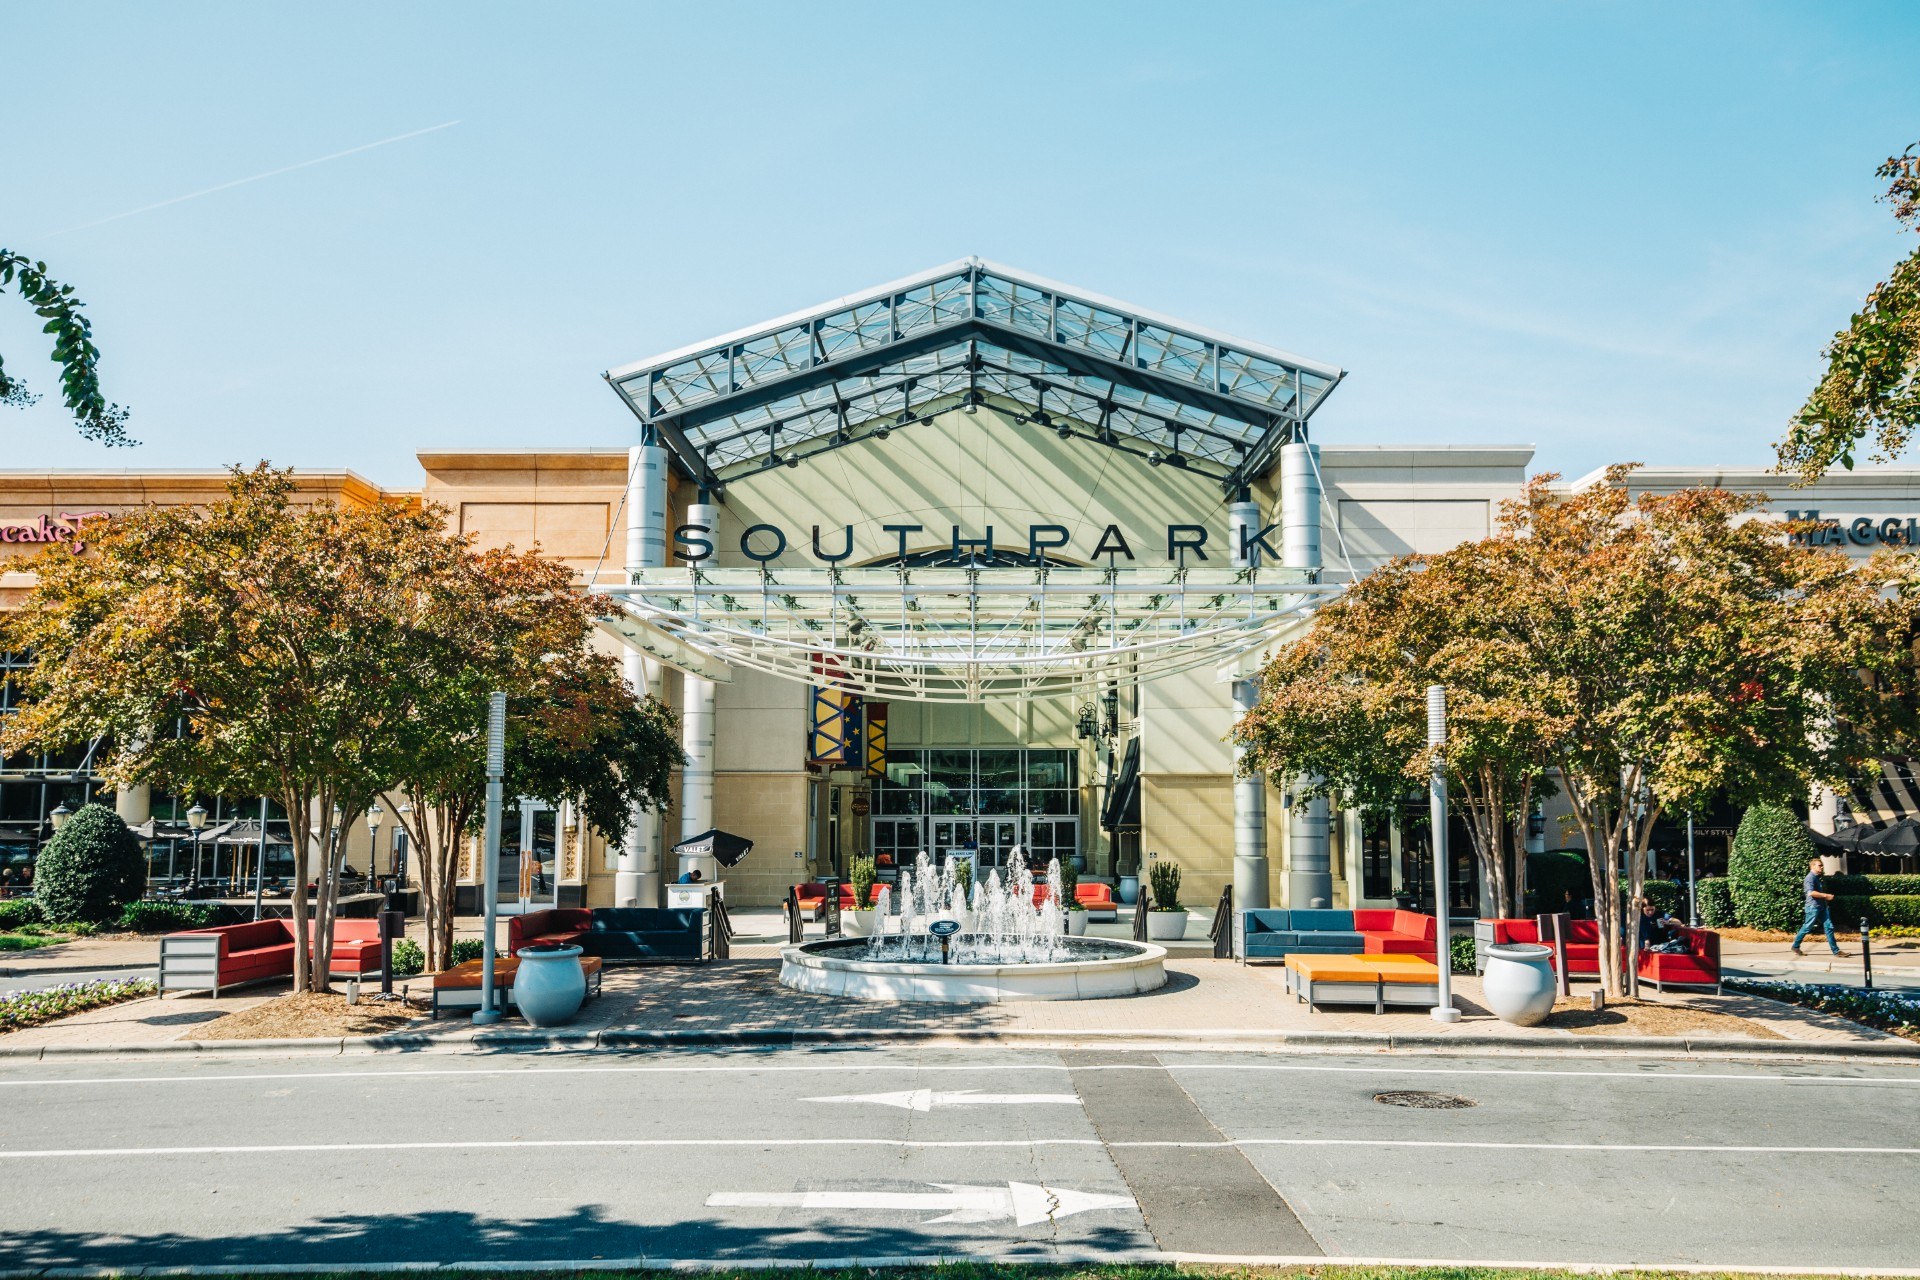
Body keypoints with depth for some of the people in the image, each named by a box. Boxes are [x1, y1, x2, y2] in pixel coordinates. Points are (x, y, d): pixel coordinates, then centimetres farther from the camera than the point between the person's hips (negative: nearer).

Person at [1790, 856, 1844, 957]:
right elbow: (1811, 892, -26)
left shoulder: (1816, 877, 16)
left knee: (1829, 927, 3)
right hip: (1813, 906, -9)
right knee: (1807, 928, 1)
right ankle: (1795, 947, 14)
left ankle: (1836, 950, 3)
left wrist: (1826, 897, 17)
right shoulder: (1810, 877, -14)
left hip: (1821, 906, 9)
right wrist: (1825, 895, -20)